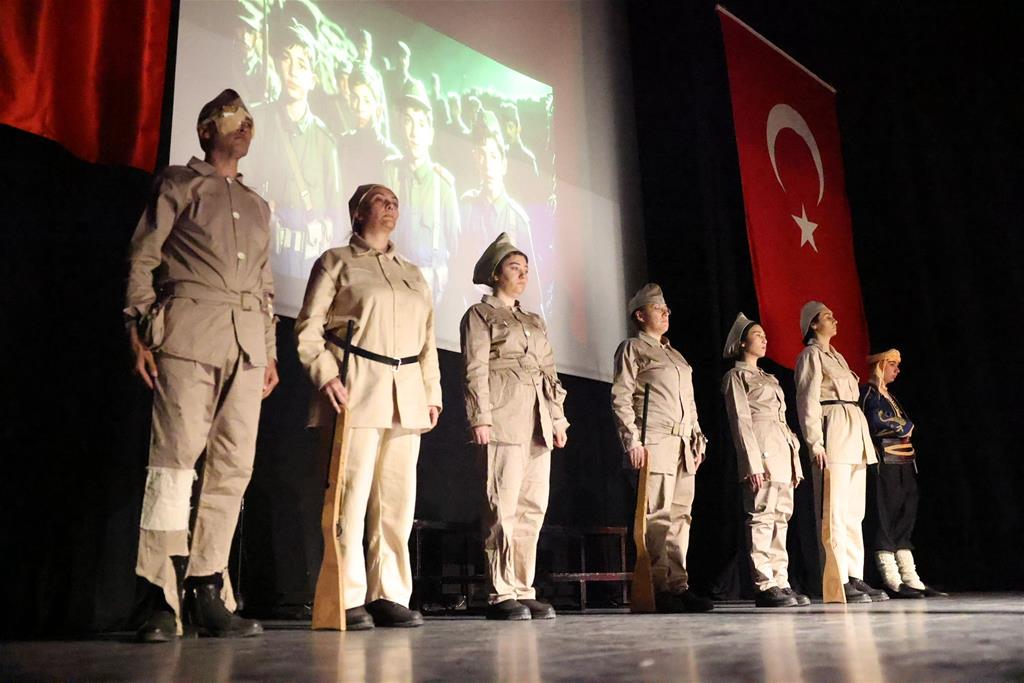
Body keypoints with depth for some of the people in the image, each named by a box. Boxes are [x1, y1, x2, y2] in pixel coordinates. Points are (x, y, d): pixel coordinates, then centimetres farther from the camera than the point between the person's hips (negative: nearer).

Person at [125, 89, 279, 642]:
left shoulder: (257, 205, 25)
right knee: (174, 461, -10)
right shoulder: (179, 184, 11)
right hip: (189, 335, -5)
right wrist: (139, 334, -7)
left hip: (246, 344, 5)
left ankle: (207, 593, 6)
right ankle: (161, 601, -6)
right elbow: (141, 259, 3)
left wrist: (270, 351, 16)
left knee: (234, 468, 0)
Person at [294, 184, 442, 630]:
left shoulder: (412, 274, 24)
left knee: (397, 500, 3)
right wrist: (326, 376, -13)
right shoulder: (337, 262, 9)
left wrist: (432, 392, 12)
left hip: (406, 397, 5)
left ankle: (390, 595, 10)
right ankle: (349, 600, -1)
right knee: (351, 496, -8)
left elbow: (427, 340, 21)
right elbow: (308, 326, 1)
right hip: (356, 391, -5)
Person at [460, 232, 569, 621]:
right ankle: (502, 594, -3)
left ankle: (524, 591, 9)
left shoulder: (535, 322, 26)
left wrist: (558, 417, 12)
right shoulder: (480, 314, 7)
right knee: (503, 507, -8)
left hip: (538, 421, 7)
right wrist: (480, 418, -14)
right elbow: (475, 370, -4)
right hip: (504, 420, -7)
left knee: (533, 508, 4)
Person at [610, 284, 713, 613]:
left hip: (683, 445, 7)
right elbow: (621, 397, -4)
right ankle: (660, 588, -6)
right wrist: (632, 440, -14)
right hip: (654, 443, -7)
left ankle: (678, 585, 6)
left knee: (681, 515, 4)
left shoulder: (676, 354, 27)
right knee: (657, 516, -9)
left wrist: (698, 439, 17)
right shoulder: (632, 348, 5)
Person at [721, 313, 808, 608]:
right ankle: (764, 585, -10)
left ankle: (780, 582, 9)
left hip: (782, 451, 8)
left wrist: (795, 461, 16)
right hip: (761, 450, -8)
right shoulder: (736, 376, 3)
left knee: (780, 518, 6)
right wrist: (753, 462, -16)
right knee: (762, 516, -11)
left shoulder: (769, 379, 26)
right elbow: (740, 421, -7)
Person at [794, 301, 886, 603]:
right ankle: (838, 584, -9)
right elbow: (808, 401, -9)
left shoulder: (836, 356, 24)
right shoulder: (810, 355, 0)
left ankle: (855, 577, 10)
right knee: (836, 512, -10)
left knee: (854, 512, 7)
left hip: (855, 431, 9)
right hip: (834, 430, -9)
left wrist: (863, 440, 16)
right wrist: (815, 443, -18)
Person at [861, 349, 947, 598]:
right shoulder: (869, 392, -4)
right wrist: (905, 427, -1)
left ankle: (911, 580, 8)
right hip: (886, 465, -9)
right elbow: (877, 424, -15)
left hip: (904, 465, 9)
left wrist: (903, 428, 1)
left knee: (904, 521, 7)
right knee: (887, 520, -8)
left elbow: (907, 427, 22)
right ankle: (892, 582, -6)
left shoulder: (888, 395, 23)